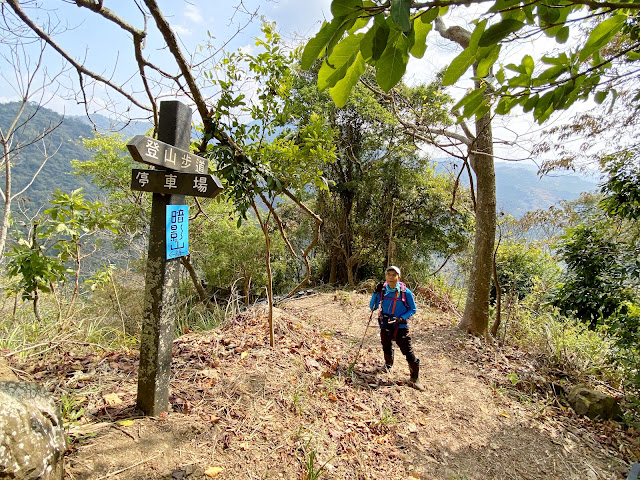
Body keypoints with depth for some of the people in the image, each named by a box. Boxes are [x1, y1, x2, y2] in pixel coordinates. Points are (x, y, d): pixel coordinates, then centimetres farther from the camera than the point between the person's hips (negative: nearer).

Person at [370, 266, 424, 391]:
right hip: (385, 325, 3)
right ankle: (388, 364, 53)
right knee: (387, 349, 21)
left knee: (409, 353, -4)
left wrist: (400, 318, -17)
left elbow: (413, 309, -3)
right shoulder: (382, 290, -5)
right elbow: (372, 307, -1)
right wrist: (376, 293, -14)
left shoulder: (405, 292, -13)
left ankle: (414, 379, 13)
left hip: (401, 327, -3)